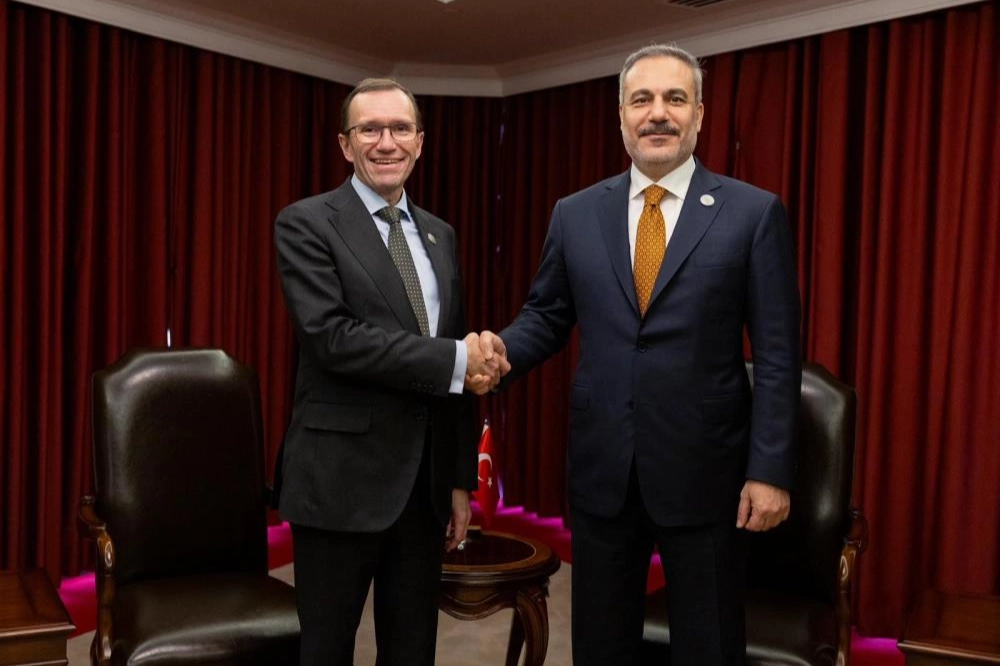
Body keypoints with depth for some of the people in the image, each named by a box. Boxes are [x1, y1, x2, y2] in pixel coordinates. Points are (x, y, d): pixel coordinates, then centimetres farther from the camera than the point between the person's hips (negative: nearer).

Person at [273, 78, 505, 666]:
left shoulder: (440, 236, 11)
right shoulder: (307, 224, -6)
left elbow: (460, 370, 12)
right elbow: (332, 337, -21)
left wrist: (460, 479, 11)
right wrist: (454, 360, -19)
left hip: (426, 482, 5)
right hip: (341, 480, -5)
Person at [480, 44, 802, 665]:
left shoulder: (754, 212, -5)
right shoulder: (575, 213, 4)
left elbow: (778, 353, -6)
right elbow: (547, 315, 10)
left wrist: (770, 471, -9)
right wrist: (504, 348, -12)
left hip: (703, 469, -2)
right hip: (601, 468, 3)